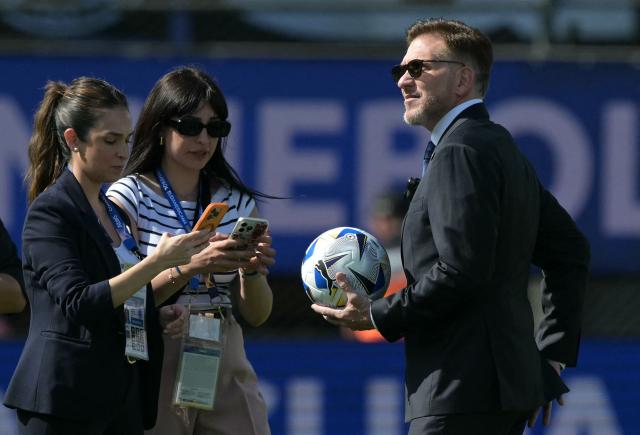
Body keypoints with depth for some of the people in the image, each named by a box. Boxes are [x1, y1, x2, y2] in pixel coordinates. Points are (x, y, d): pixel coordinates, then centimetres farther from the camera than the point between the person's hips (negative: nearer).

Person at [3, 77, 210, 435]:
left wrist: (158, 317, 6)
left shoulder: (115, 211, 17)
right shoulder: (51, 212, -8)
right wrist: (157, 261, -24)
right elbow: (78, 304, -20)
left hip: (123, 398, 8)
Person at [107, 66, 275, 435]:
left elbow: (257, 315, 12)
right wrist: (191, 267, -25)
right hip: (155, 365, -3)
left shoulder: (238, 202, 11)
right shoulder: (130, 196, -1)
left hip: (226, 365, 4)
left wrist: (251, 271, -9)